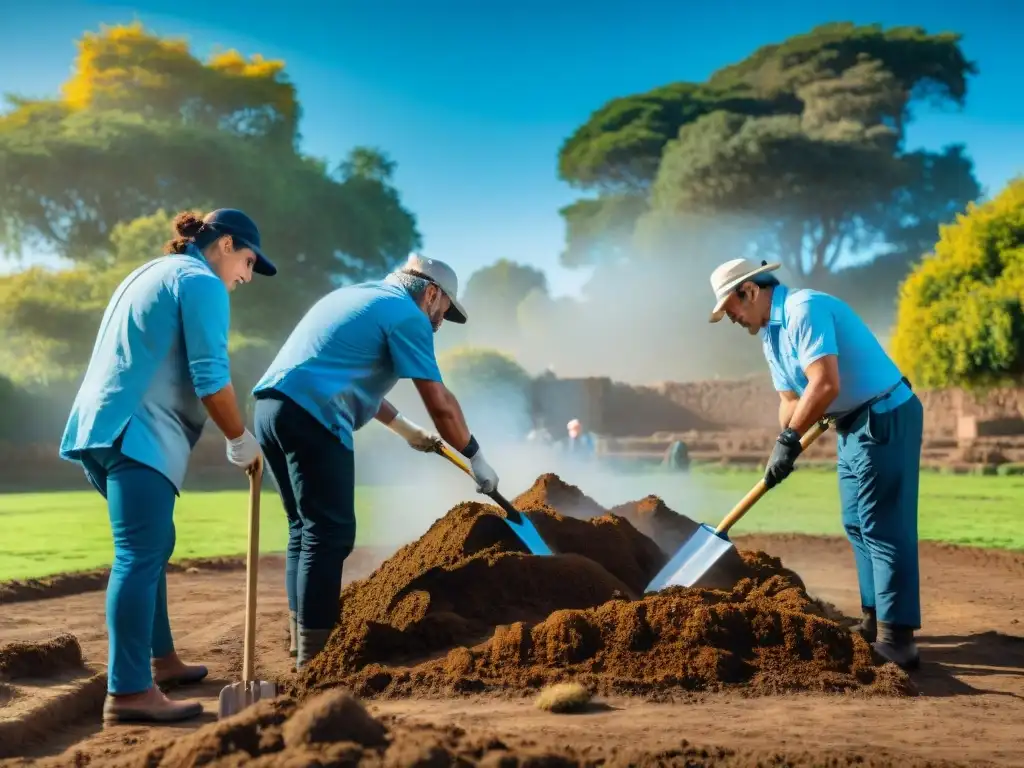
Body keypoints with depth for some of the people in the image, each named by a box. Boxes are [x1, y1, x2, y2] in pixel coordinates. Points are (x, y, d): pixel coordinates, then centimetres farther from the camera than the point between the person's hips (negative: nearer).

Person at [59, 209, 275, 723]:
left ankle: (161, 662, 27)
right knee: (139, 556, -14)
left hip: (102, 426, 10)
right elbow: (210, 376, -13)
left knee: (151, 547, 18)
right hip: (136, 432, -10)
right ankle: (128, 693, -17)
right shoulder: (201, 282, -4)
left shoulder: (151, 273, 27)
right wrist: (240, 440, -2)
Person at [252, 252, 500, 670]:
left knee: (306, 528, 17)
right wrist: (475, 458, 9)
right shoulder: (407, 314, 0)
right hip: (311, 417, -9)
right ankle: (315, 655, -4)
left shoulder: (358, 296, 28)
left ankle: (303, 638, 22)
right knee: (329, 533, -5)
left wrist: (405, 428, 40)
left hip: (272, 404, 9)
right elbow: (440, 403, -3)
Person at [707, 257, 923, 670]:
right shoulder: (769, 335, 11)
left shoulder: (804, 310, -20)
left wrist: (789, 439, -24)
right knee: (857, 525, 15)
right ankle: (876, 619, 24)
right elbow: (790, 399, 13)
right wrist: (783, 449, -2)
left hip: (886, 417, -10)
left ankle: (896, 635, -8)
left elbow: (825, 385, -30)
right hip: (852, 424, 10)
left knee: (883, 526, -10)